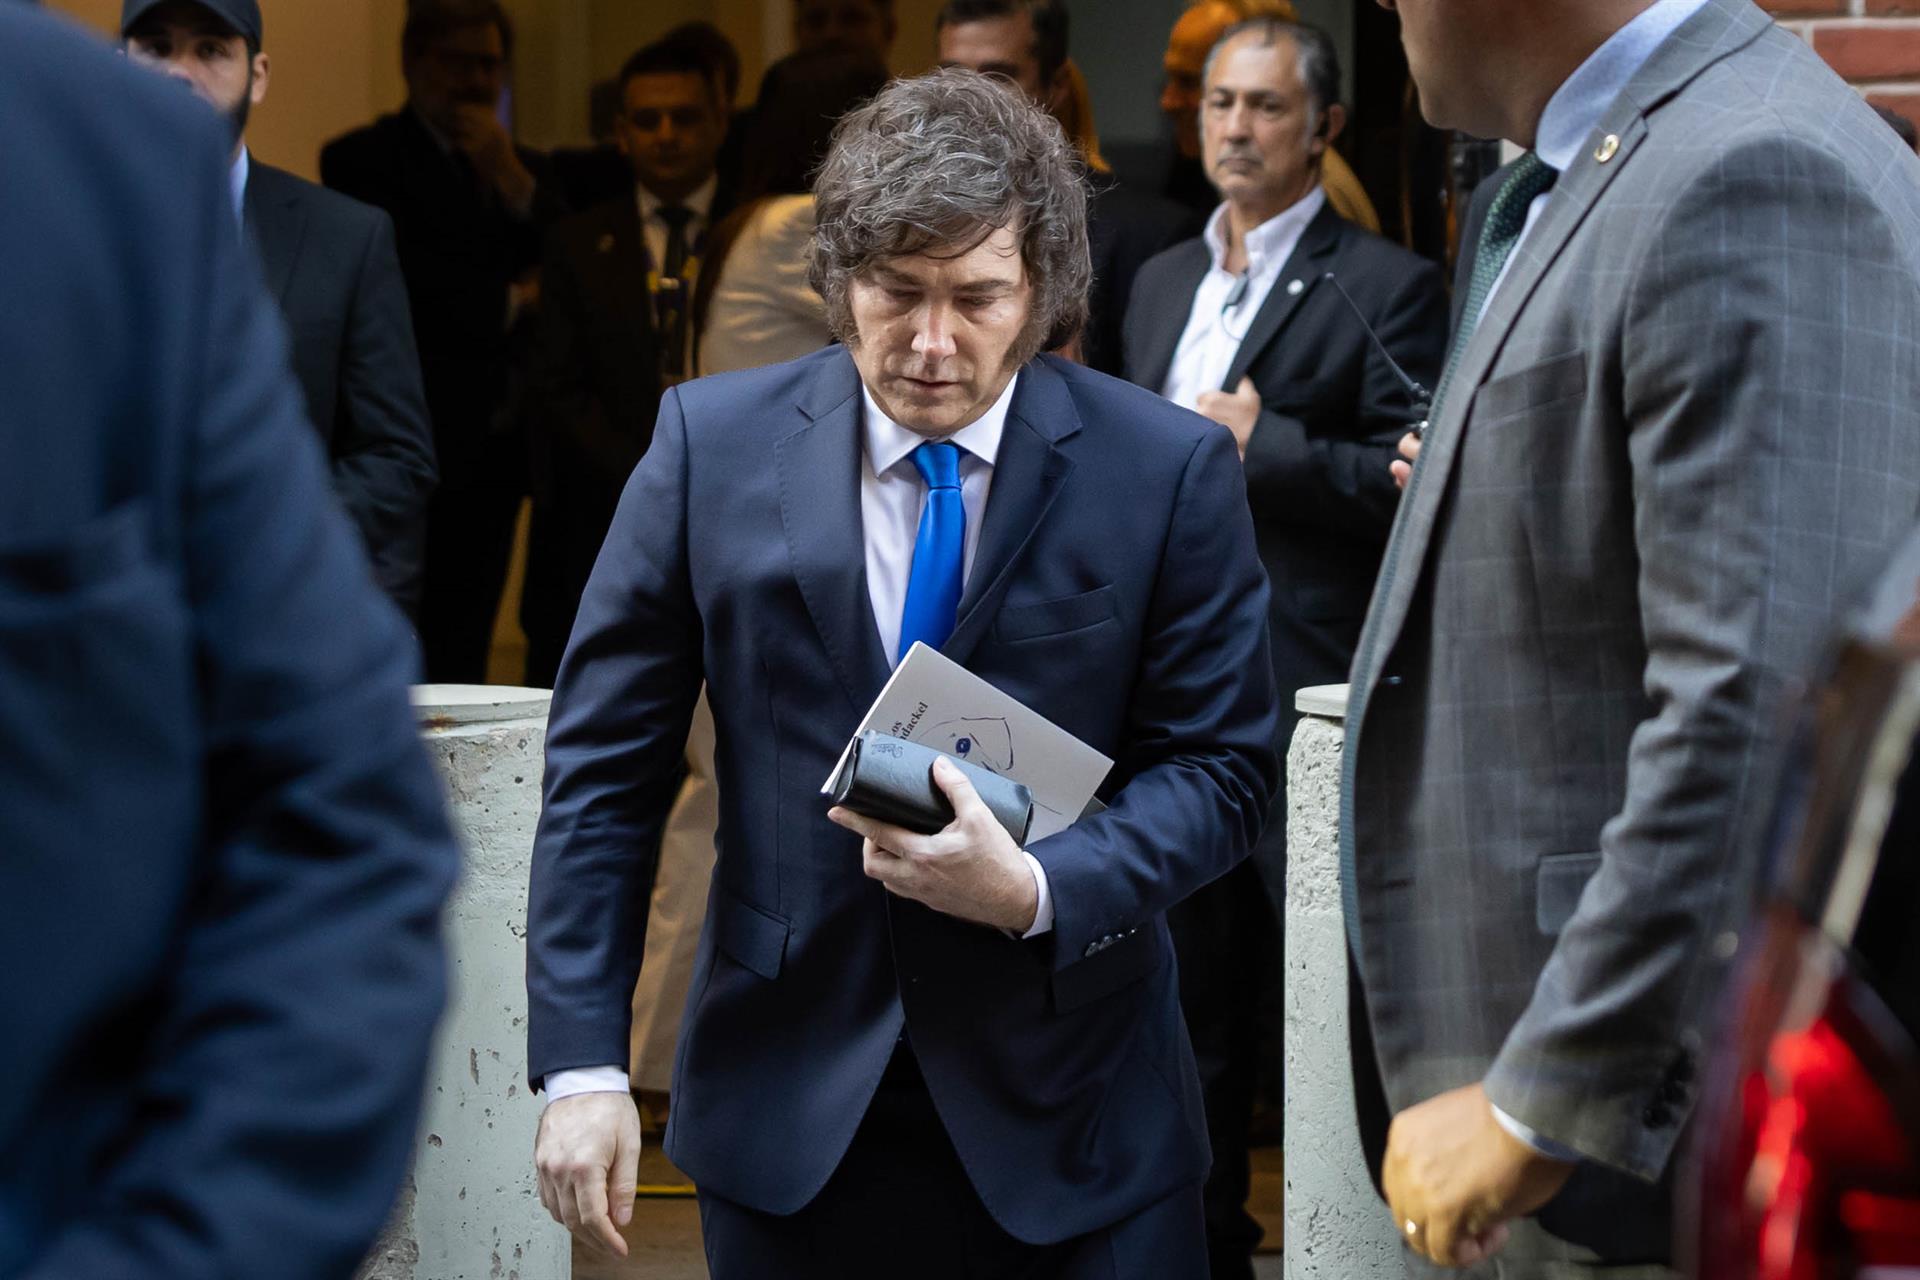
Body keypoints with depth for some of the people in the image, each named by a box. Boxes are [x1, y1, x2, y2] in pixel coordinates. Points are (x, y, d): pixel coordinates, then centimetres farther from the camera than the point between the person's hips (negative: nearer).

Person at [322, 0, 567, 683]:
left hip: (494, 449, 6)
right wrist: (508, 303, -5)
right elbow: (401, 288, -14)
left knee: (462, 650, 8)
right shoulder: (361, 160, -1)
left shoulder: (521, 168, 17)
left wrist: (511, 179, -7)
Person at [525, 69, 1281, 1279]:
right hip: (790, 1119, 1)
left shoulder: (1169, 472, -5)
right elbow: (606, 770, 1)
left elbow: (1222, 768, -1)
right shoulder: (716, 443, -1)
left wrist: (1036, 890, -20)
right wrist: (582, 1065, -6)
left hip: (1072, 1127, -1)